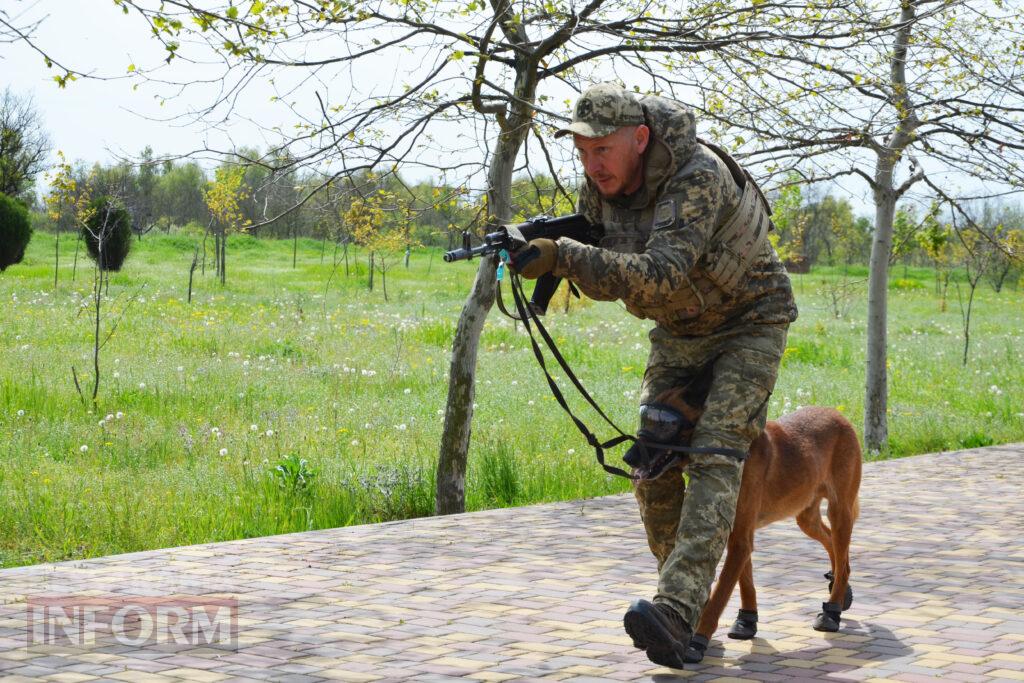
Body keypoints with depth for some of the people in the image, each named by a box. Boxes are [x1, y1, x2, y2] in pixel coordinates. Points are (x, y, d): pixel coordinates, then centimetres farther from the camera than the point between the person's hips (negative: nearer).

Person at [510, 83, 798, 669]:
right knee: (653, 466, -1)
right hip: (678, 332, 7)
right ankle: (690, 605, 12)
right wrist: (549, 253, -14)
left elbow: (662, 273, -44)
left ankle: (676, 613, -36)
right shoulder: (601, 186, -9)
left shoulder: (700, 176, -32)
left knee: (715, 456, -23)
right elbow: (606, 278, 5)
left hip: (749, 323, -7)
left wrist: (564, 257, -50)